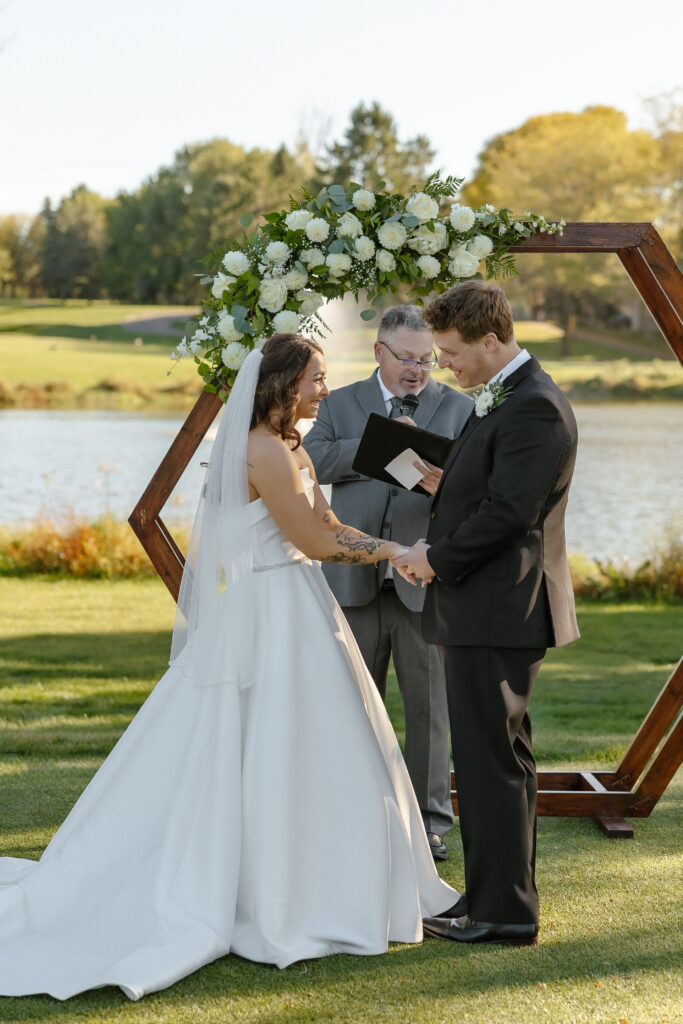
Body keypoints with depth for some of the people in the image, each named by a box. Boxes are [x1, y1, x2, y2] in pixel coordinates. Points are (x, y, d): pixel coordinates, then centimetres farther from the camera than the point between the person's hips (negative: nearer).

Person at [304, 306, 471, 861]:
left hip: (425, 580, -1)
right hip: (355, 579, 1)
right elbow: (312, 458, -7)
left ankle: (431, 819, 14)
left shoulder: (458, 408, 5)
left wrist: (447, 485, -30)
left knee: (429, 705, 3)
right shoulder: (341, 404, 9)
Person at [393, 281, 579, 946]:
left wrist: (439, 559, -11)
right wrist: (437, 548, 2)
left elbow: (508, 511, -23)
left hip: (498, 614, -11)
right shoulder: (502, 401, 16)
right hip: (487, 610, 11)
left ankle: (503, 912, 4)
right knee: (499, 759, 16)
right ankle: (499, 898, 26)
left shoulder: (534, 408, -17)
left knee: (490, 760, -4)